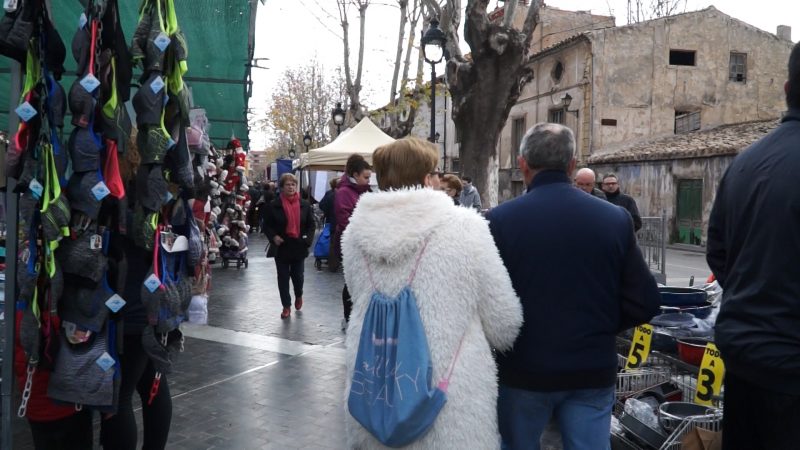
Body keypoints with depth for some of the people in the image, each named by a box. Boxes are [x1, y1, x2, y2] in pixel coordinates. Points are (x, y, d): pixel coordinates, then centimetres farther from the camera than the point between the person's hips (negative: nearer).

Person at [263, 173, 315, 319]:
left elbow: (311, 224, 6)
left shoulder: (304, 205, 0)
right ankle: (286, 306, 17)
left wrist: (308, 238, -9)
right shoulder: (274, 205, -4)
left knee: (297, 275, 10)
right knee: (283, 277, 5)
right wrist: (273, 237, -15)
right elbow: (267, 225, 1)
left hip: (299, 247, 1)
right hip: (281, 247, -1)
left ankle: (299, 296, 41)